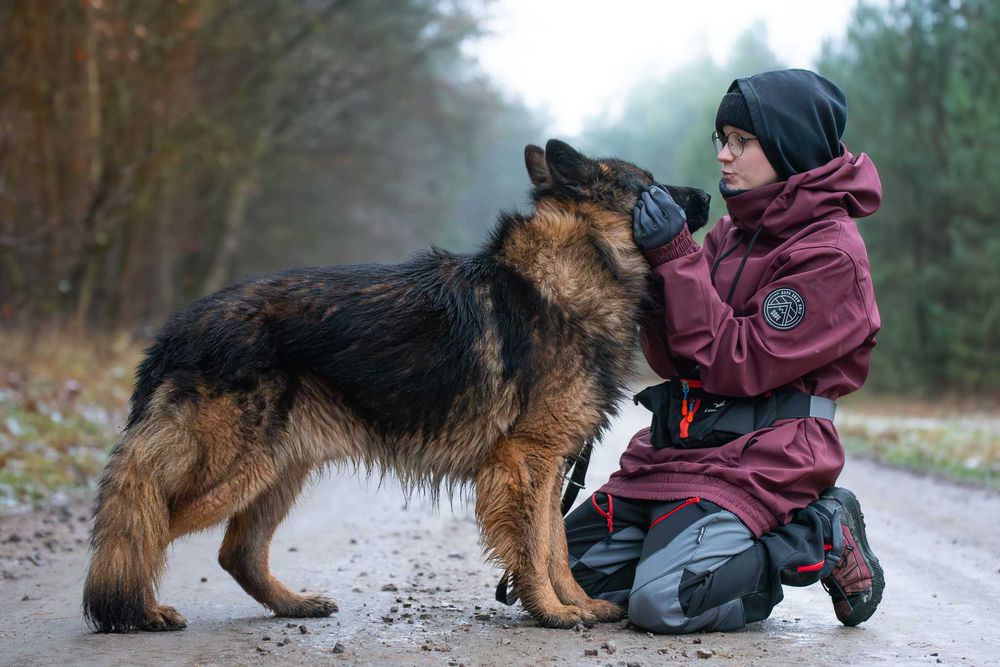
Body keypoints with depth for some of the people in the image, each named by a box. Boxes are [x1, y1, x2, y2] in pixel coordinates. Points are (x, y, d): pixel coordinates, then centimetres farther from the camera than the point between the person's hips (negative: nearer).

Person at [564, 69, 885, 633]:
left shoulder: (831, 253, -12)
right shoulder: (736, 229, 13)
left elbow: (739, 365, -17)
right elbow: (674, 360, 9)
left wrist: (678, 257, -19)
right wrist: (655, 265, -7)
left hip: (762, 455, -8)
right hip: (680, 441, 8)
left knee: (663, 600, -25)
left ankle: (822, 543, -2)